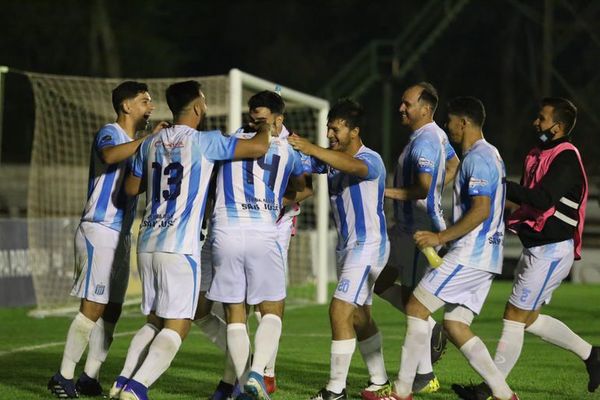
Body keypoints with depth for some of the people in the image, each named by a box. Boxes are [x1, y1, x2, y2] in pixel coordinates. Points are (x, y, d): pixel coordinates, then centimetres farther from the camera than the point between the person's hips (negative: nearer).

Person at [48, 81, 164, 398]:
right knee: (93, 309, -12)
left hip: (120, 235, 9)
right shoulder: (110, 133, -8)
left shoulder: (133, 142, 20)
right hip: (99, 231, -9)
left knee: (111, 311, 7)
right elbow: (109, 155, -32)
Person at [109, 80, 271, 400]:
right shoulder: (204, 142, -6)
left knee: (154, 322, 17)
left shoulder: (150, 144, 12)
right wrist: (265, 127, 13)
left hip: (147, 243, 7)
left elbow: (131, 188, 24)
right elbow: (258, 147, -8)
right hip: (180, 247, -7)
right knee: (177, 326, -5)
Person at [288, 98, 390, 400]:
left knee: (340, 310, -18)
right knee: (359, 317, 17)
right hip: (347, 246, 9)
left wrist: (312, 149, -48)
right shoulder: (331, 158, 8)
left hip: (368, 245, -9)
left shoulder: (371, 160, -17)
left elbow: (355, 167, -39)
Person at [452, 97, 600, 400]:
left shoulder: (566, 160, -17)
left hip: (551, 250, -10)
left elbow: (542, 200, -28)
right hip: (536, 247, 10)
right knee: (530, 319, 16)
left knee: (514, 317, -7)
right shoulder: (539, 154, 13)